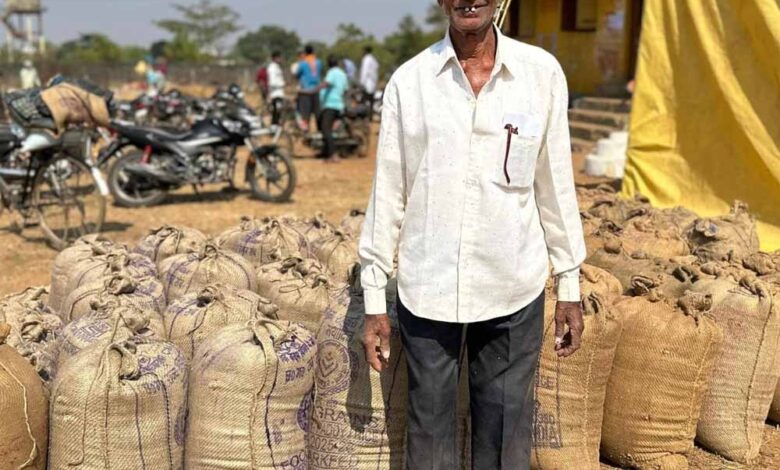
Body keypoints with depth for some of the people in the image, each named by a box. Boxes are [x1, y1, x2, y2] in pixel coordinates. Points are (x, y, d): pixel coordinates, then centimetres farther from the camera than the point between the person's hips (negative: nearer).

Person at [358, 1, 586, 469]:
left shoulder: (543, 72, -1)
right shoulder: (408, 80, -2)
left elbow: (555, 184, 5)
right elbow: (388, 192, 1)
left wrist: (570, 284, 7)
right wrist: (375, 298, 2)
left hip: (515, 291, 1)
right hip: (427, 293, 0)